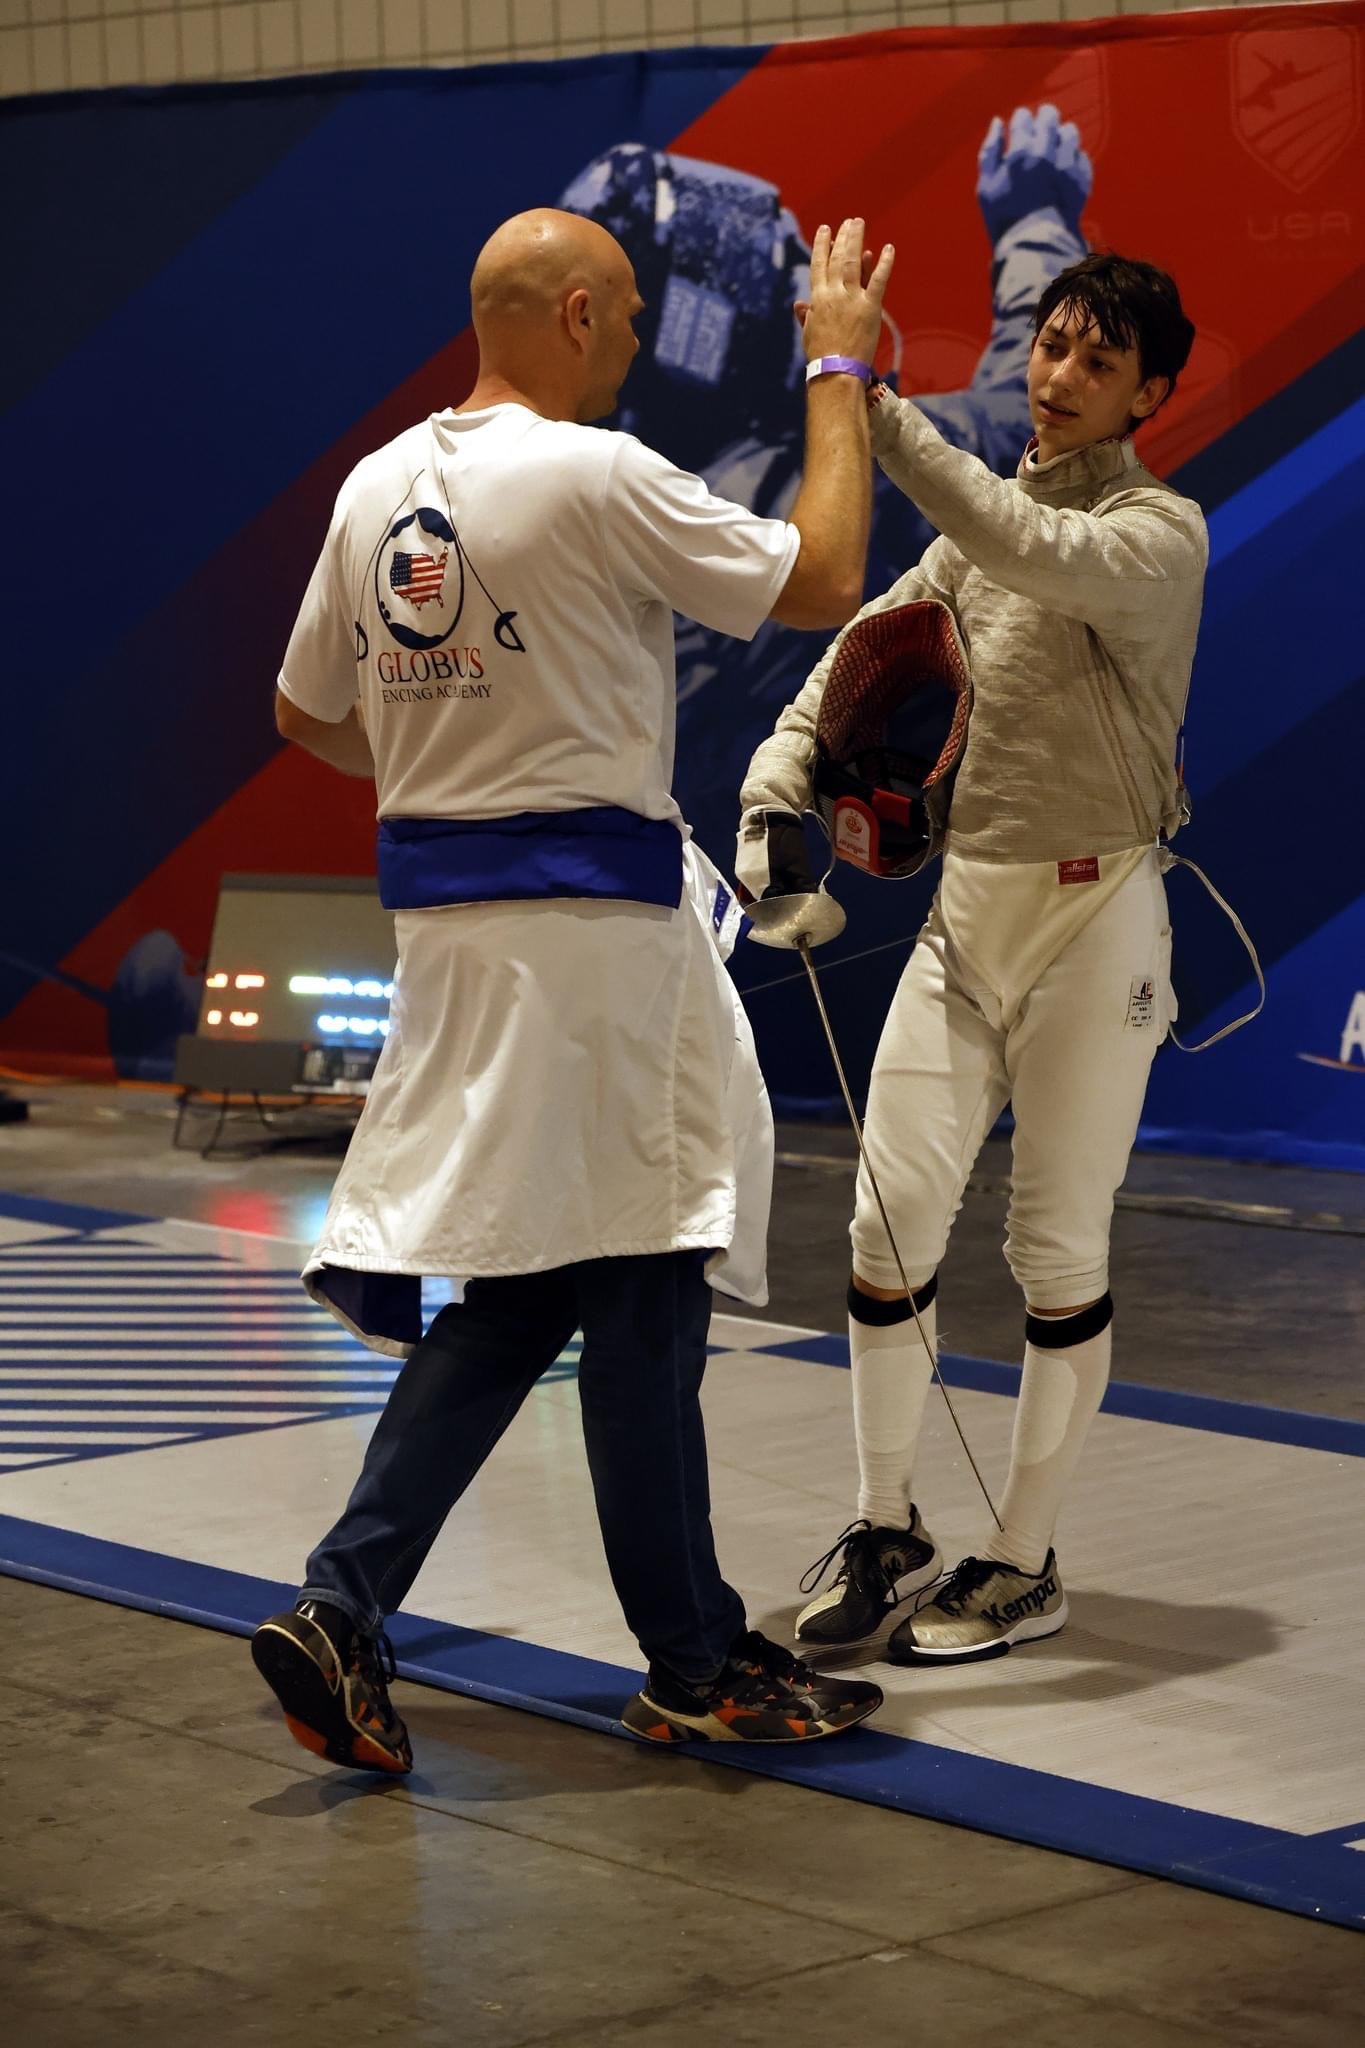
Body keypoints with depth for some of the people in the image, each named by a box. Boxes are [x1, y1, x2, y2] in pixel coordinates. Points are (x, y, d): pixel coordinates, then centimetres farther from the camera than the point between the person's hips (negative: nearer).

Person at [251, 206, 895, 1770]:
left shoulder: (377, 488, 9)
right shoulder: (593, 478, -14)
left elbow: (307, 715, 18)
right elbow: (822, 582, -10)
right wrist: (839, 371, 0)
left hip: (439, 900, 8)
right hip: (587, 910, -8)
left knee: (522, 1286, 13)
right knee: (638, 1288, 3)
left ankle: (341, 1611, 4)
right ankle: (697, 1667, 14)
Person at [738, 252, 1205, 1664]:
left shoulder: (1159, 531, -10)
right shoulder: (983, 530, 10)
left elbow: (1044, 559, -32)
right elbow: (857, 661, 8)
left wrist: (882, 418, -36)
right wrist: (772, 797, -10)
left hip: (1094, 921, -5)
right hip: (966, 910, 5)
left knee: (1056, 1254, 2)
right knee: (891, 1223, -2)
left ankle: (1023, 1566, 14)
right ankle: (887, 1534, 13)